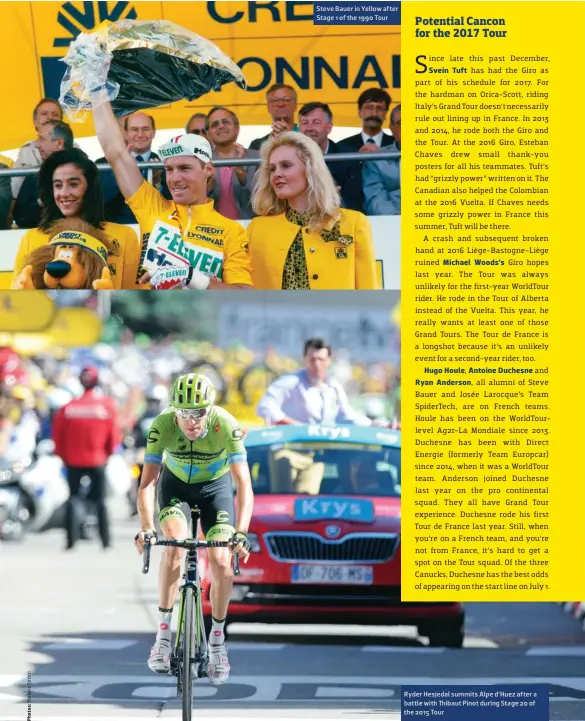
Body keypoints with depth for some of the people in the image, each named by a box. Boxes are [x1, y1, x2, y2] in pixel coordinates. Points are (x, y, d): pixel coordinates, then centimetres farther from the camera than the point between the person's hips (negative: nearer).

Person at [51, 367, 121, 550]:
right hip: (97, 460, -1)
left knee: (74, 497, 8)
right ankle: (106, 541, 8)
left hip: (73, 460, 1)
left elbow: (57, 435, -1)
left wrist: (63, 455, 13)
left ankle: (72, 540, -4)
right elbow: (114, 434, -6)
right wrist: (108, 453, 10)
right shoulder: (108, 405, -7)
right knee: (100, 499, 10)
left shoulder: (68, 407, -4)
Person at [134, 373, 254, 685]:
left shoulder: (226, 425, -34)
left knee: (221, 561, -14)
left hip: (215, 485, 0)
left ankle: (217, 639, 6)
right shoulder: (162, 425, -32)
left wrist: (241, 532, -48)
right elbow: (147, 482, -33)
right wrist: (146, 528, -47)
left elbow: (244, 484, -36)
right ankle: (164, 631, -17)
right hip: (175, 484, 0)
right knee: (175, 544, -26)